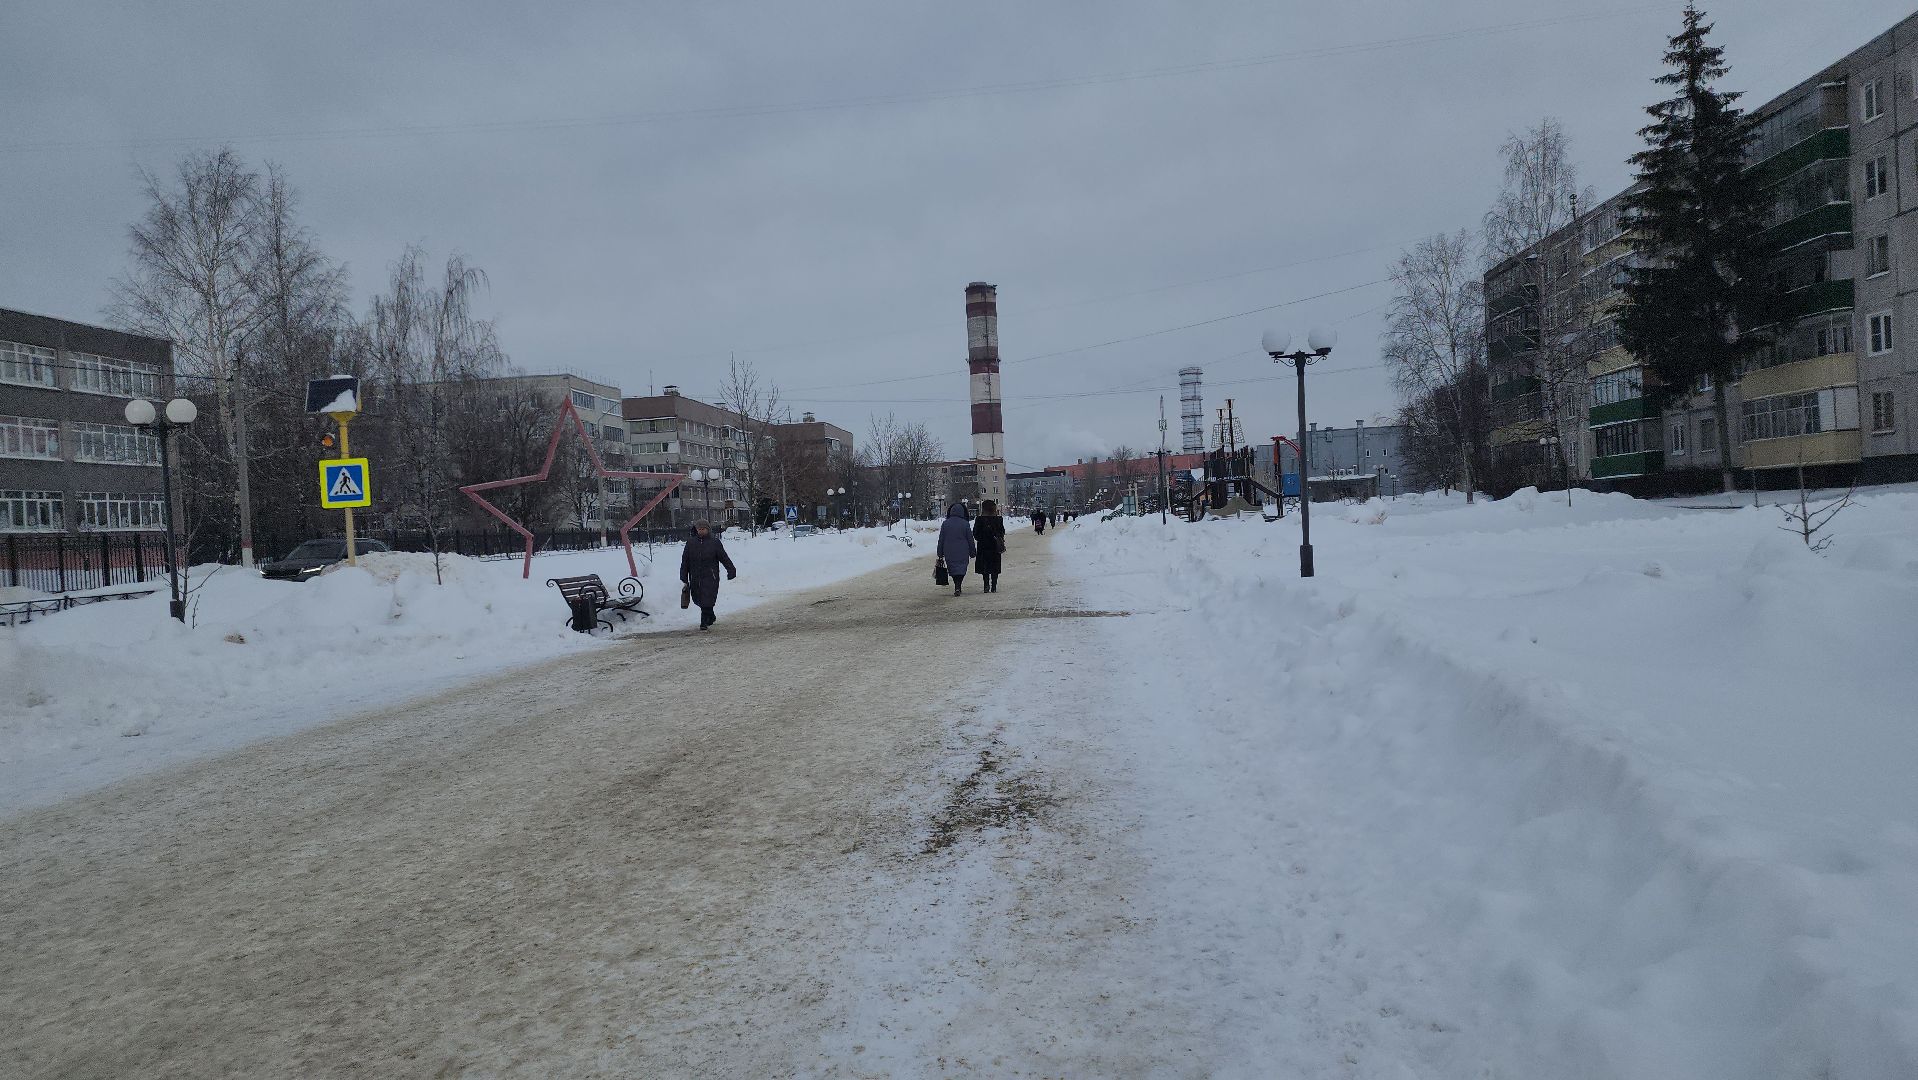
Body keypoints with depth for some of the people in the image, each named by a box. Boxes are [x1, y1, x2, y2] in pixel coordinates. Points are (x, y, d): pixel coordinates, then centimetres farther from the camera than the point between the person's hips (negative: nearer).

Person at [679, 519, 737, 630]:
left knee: (707, 600, -11)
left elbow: (724, 558, 4)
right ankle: (711, 617, 33)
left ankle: (704, 623, -5)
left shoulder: (714, 542, 0)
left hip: (710, 577, -4)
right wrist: (684, 578, 7)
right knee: (698, 599, 12)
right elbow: (685, 561, 9)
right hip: (695, 578, 4)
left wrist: (731, 570, 2)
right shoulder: (690, 543, 7)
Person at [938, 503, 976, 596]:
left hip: (949, 553, 2)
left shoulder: (945, 524, 0)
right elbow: (970, 540, 0)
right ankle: (958, 587, -14)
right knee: (961, 569, 3)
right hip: (962, 552, -2)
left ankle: (957, 587, 17)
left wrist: (940, 553, 12)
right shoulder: (965, 524, -5)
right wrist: (973, 552, 10)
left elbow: (941, 540, 4)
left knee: (953, 569, 13)